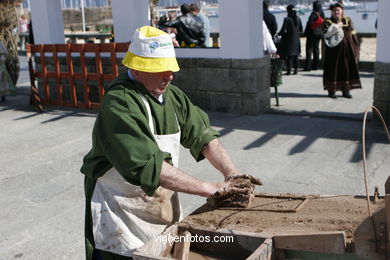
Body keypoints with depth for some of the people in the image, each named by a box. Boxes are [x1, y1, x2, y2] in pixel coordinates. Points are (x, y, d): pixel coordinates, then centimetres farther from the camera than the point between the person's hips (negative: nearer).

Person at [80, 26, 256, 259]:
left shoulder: (171, 95, 2)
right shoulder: (118, 104, -24)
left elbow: (202, 135, 2)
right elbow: (147, 166, -32)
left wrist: (233, 175, -14)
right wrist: (208, 188, -30)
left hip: (165, 202, 7)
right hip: (120, 210, -7)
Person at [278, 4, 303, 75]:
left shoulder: (287, 19, -15)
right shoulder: (298, 18, 1)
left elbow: (283, 30, -14)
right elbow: (301, 29, 9)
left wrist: (279, 34, 4)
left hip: (289, 40, -5)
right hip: (296, 40, 5)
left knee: (289, 56, 0)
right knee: (295, 55, 13)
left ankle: (289, 70, 1)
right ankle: (296, 69, 16)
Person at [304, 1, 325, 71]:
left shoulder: (314, 14, -17)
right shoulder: (322, 14, 6)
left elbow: (309, 23, -18)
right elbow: (323, 24, 11)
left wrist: (306, 33, -11)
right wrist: (321, 32, 16)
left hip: (312, 33, -7)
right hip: (319, 33, 7)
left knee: (309, 49, -4)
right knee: (316, 48, 13)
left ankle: (307, 66, -8)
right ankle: (315, 66, 16)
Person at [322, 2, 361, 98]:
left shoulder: (348, 21, 11)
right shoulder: (328, 22, 2)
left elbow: (353, 35, 11)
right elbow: (326, 34, -15)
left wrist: (355, 50, 6)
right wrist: (336, 26, -16)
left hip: (347, 50, 3)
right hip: (333, 50, -3)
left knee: (347, 68, 4)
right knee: (333, 69, -4)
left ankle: (346, 90, 13)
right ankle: (331, 90, 4)